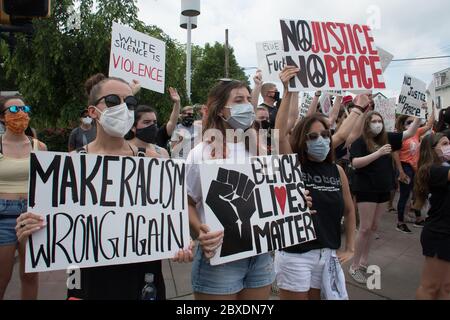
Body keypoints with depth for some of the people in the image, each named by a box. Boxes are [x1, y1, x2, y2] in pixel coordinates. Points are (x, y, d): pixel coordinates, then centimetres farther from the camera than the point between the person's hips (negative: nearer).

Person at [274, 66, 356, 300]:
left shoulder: (337, 170, 3)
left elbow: (349, 210, 14)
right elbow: (280, 134, -27)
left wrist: (350, 248, 10)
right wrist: (288, 91, -33)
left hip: (327, 254, 5)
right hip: (295, 255, -4)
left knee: (318, 298, 18)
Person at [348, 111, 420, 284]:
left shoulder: (387, 138, 6)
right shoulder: (359, 141, -10)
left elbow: (409, 133, 11)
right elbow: (355, 163, -23)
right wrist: (378, 153, -27)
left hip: (383, 189, 6)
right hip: (366, 189, -6)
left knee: (373, 227, 13)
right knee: (365, 228, -5)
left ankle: (364, 262, 26)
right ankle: (354, 266, 7)